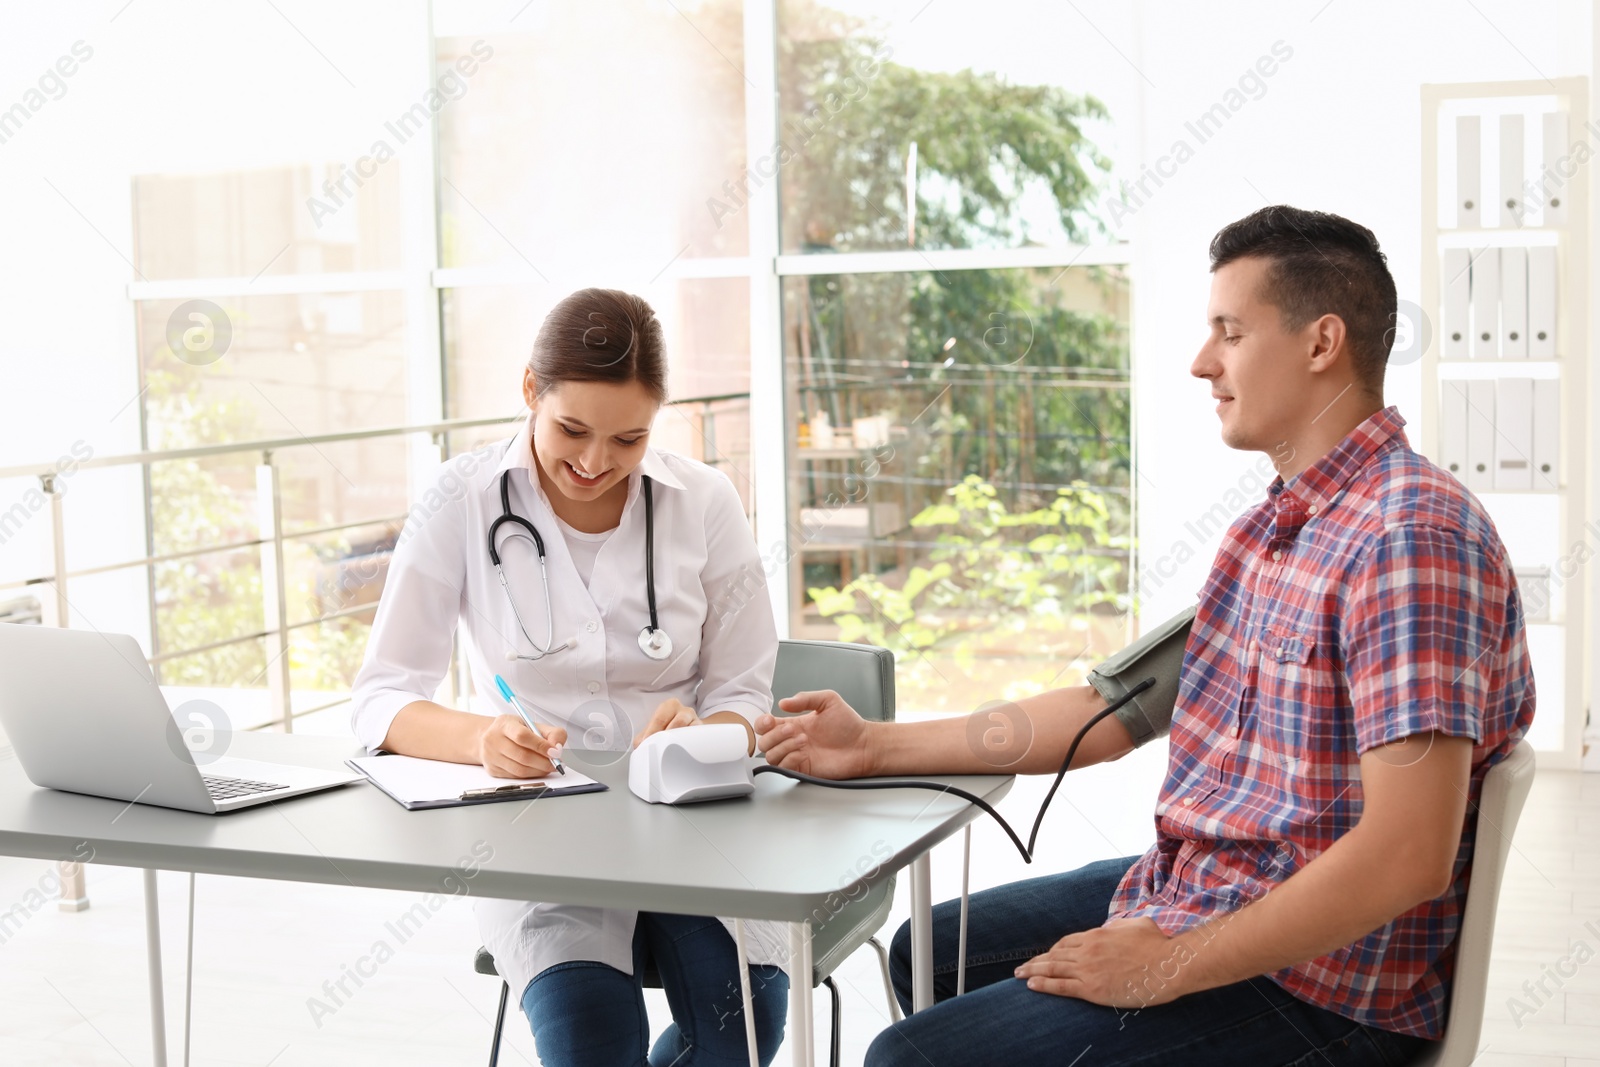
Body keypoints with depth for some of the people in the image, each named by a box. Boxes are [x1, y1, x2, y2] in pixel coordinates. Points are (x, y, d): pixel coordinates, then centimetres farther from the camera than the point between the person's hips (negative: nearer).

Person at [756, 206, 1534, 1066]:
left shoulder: (1411, 537, -23)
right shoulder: (1274, 526, 10)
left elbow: (1408, 855, -29)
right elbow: (1118, 710, 12)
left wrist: (1171, 967, -22)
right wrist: (876, 748, 10)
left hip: (1313, 990, -10)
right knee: (933, 953, 23)